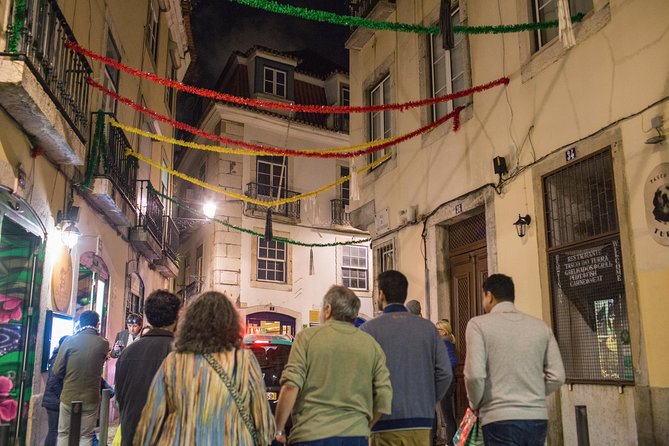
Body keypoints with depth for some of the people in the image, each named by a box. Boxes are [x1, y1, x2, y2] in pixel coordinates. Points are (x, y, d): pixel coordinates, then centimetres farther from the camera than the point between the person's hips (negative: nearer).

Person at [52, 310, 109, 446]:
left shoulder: (70, 340, -9)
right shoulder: (104, 344, -7)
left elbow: (57, 370, -6)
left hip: (69, 397, 0)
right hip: (90, 399, 0)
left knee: (64, 434, 14)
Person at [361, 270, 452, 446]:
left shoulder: (369, 329, -7)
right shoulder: (428, 327, 3)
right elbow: (445, 373, 0)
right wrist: (428, 403, 12)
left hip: (385, 422, -3)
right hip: (421, 421, 3)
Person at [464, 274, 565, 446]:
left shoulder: (479, 324, -4)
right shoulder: (541, 326, 8)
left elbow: (475, 374, -13)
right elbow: (557, 376, 5)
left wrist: (475, 404, 4)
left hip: (500, 419, -5)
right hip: (538, 418, 5)